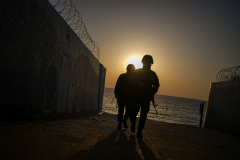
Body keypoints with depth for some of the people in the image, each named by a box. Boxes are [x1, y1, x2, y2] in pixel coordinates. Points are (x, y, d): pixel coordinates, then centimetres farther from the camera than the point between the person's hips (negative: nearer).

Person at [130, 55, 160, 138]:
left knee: (143, 115, 1)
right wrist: (138, 83, -25)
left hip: (146, 98, 1)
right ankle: (133, 123, 26)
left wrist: (152, 92, -9)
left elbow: (156, 85, 10)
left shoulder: (153, 74, 7)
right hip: (136, 96, -1)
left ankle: (139, 131, 13)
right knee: (133, 113, -7)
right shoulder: (137, 72, 3)